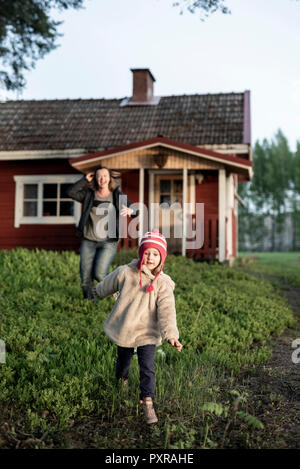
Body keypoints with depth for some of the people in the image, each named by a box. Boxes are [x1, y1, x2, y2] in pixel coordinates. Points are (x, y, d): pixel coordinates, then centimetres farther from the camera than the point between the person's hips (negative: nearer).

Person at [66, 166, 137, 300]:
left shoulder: (117, 195, 2)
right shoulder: (89, 194, 7)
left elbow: (135, 211, -4)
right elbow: (70, 192, -5)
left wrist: (129, 211, -28)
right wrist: (85, 180, -4)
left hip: (108, 242, -2)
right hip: (88, 241, 3)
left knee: (99, 274, -16)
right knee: (85, 279, 2)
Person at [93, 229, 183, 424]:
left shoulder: (163, 283, -13)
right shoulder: (125, 273, -12)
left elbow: (167, 310, -21)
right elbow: (106, 286, 8)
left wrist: (171, 334, -33)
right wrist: (95, 293, 25)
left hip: (147, 333, -1)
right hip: (124, 330, 2)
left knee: (147, 367, -9)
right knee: (123, 362, 22)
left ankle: (147, 401, 8)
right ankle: (122, 382, 53)